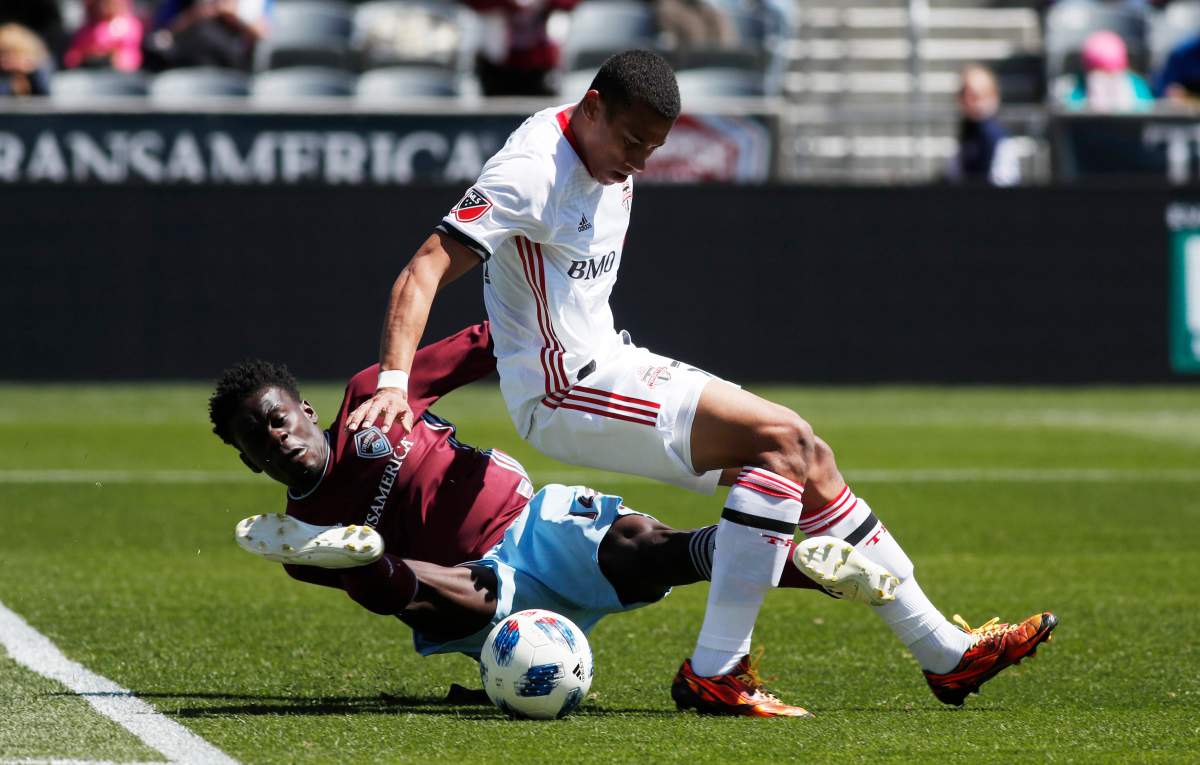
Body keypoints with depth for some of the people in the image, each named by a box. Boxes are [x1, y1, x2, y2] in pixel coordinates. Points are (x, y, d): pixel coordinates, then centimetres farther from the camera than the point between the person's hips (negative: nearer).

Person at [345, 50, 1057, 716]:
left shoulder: (614, 170, 11)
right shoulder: (532, 172, -17)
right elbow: (423, 273, -26)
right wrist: (394, 383, -37)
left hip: (610, 361, 9)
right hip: (564, 393, -9)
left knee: (807, 461, 5)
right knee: (782, 437, -21)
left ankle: (945, 653, 13)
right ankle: (712, 674, -25)